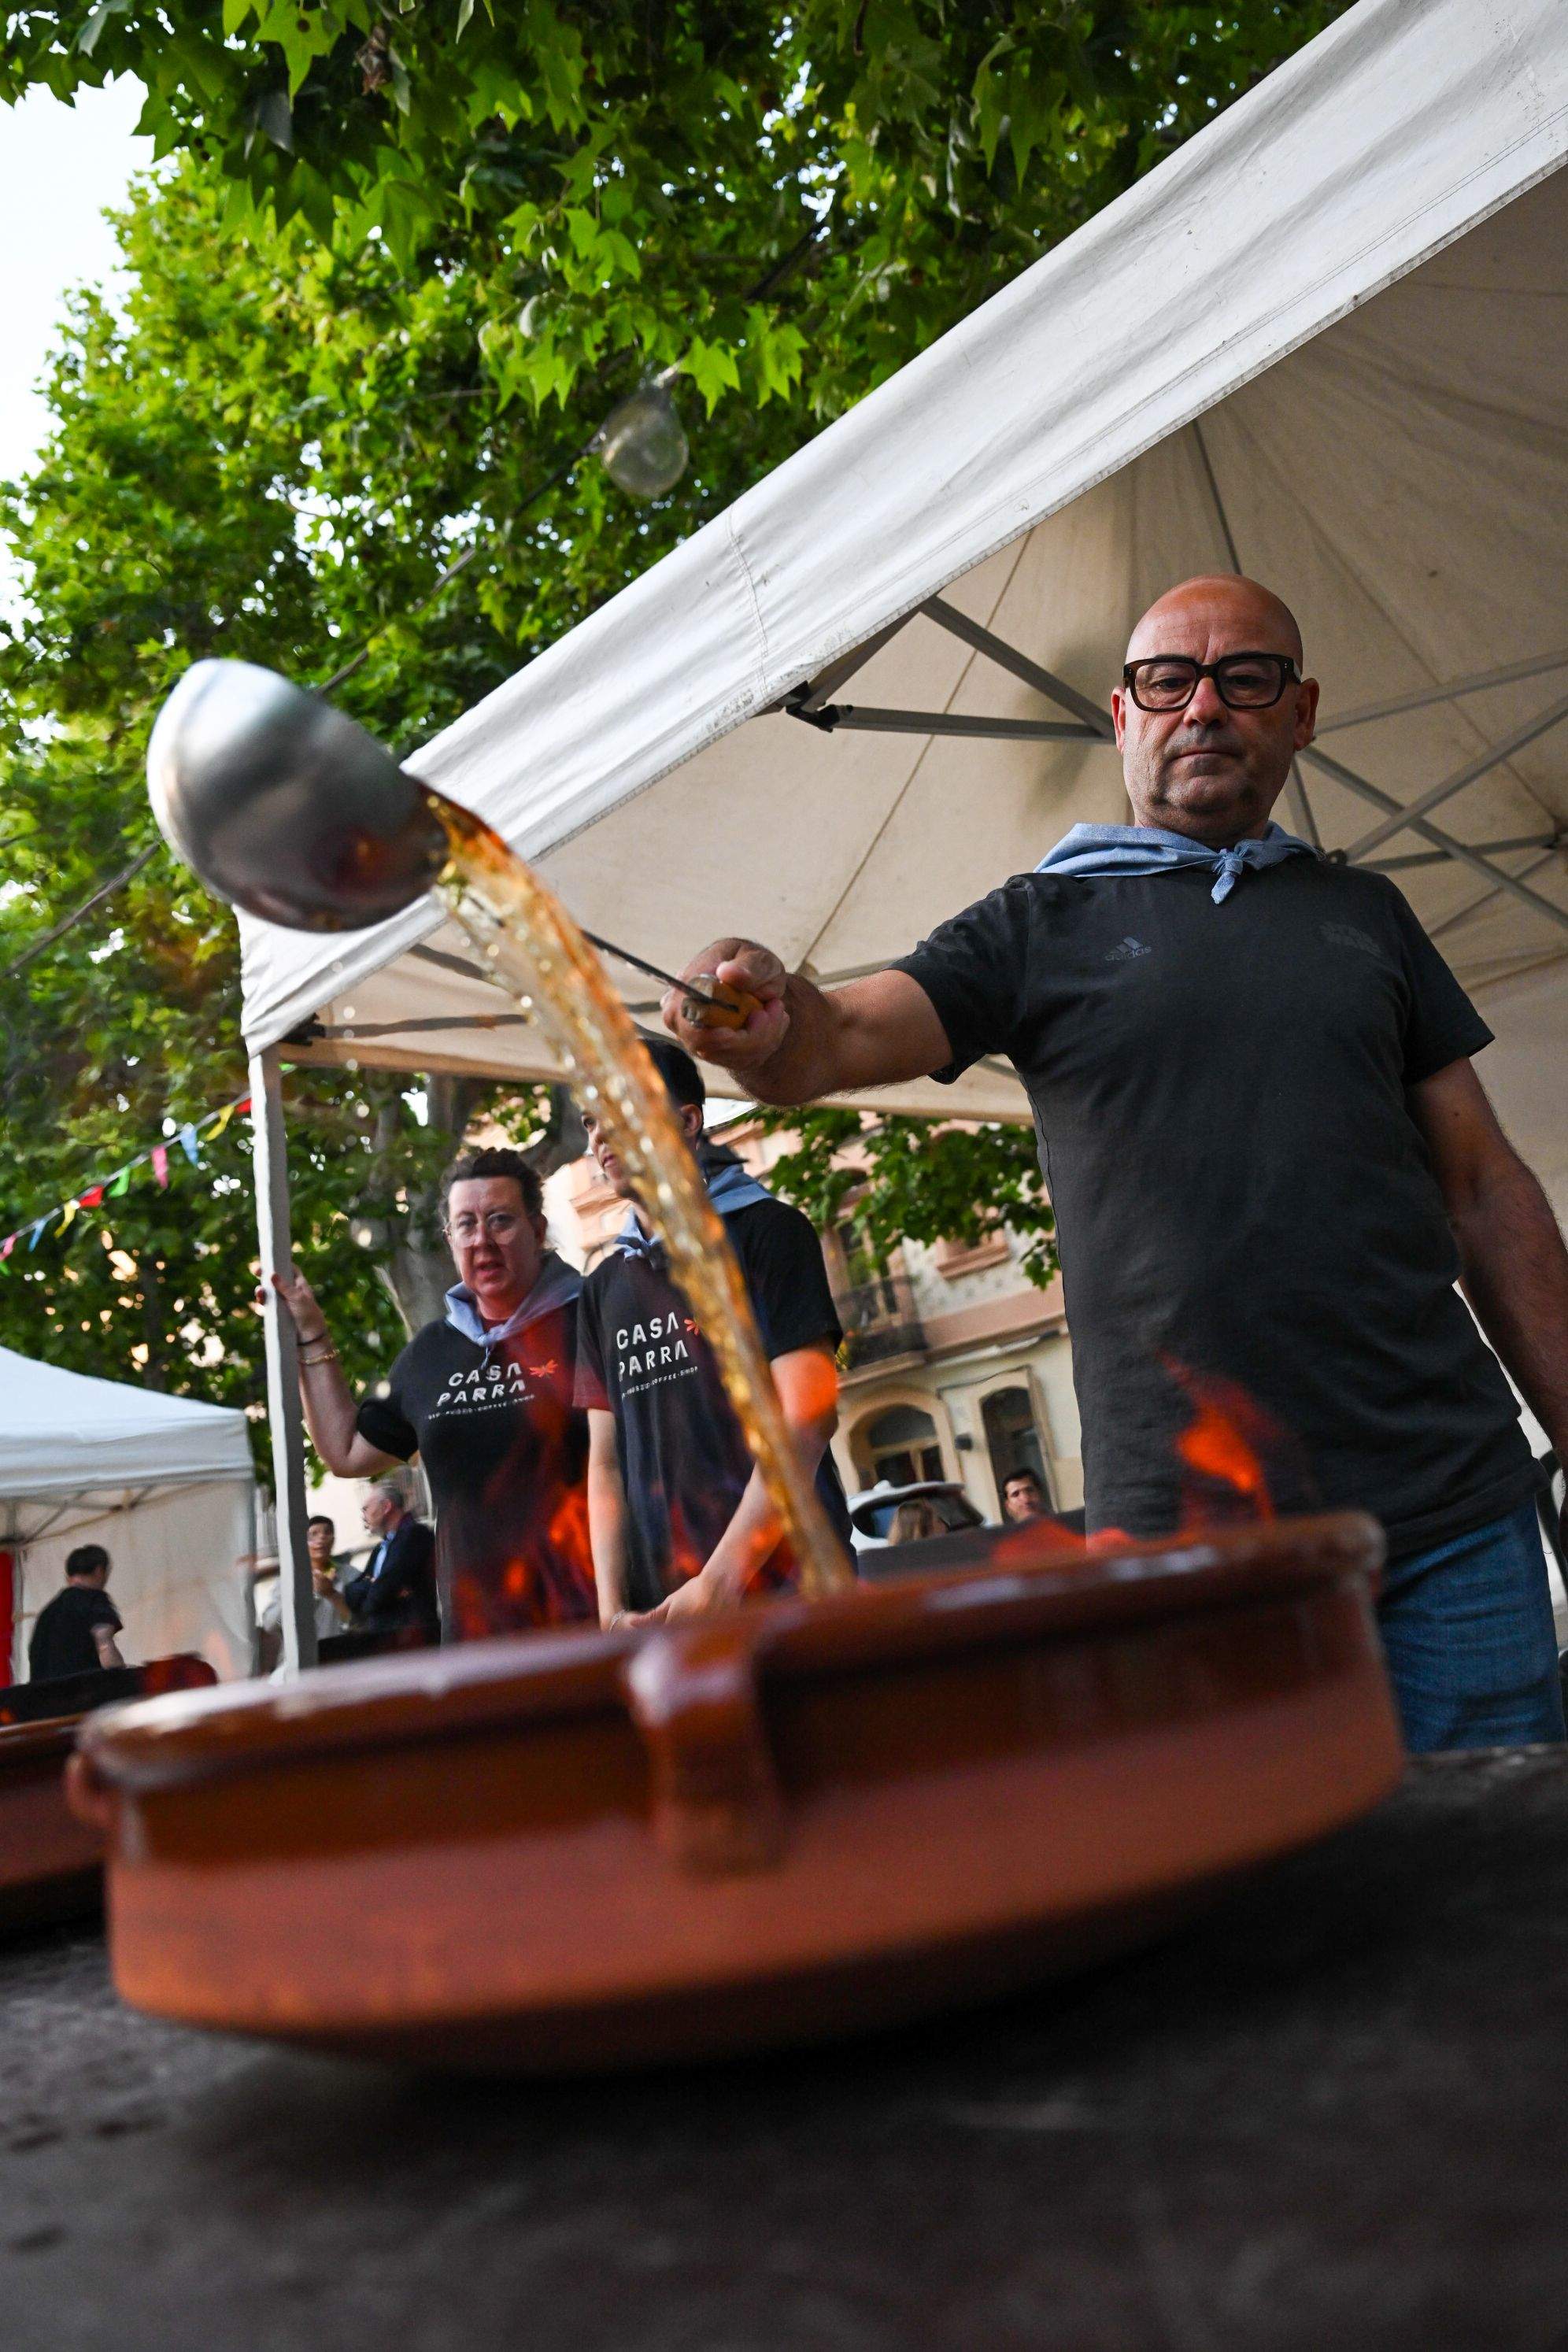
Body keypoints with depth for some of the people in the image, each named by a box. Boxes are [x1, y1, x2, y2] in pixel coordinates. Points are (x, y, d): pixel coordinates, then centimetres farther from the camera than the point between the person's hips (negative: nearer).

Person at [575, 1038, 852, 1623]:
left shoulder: (765, 1231, 0)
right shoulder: (604, 1287, 15)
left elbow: (809, 1415, -9)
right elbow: (606, 1461, 12)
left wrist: (721, 1582, -14)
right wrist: (612, 1609, -2)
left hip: (785, 1591, -4)